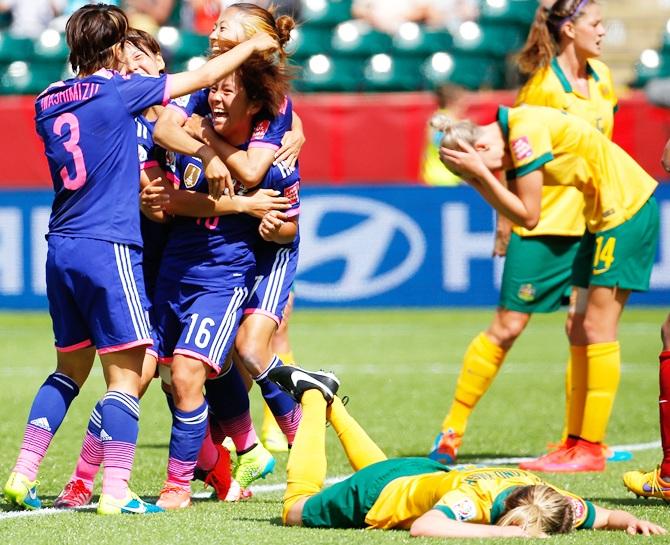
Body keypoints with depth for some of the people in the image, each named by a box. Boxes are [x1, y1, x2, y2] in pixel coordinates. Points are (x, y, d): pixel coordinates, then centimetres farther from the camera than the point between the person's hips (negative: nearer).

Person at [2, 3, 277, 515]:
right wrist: (253, 46, 14)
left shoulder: (47, 103, 10)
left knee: (71, 367, 19)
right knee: (126, 373, -4)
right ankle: (115, 490, -9)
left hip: (61, 247, 7)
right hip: (109, 247, -7)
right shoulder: (119, 93, -8)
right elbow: (202, 78, 0)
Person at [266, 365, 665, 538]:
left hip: (423, 472, 6)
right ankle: (314, 397, 36)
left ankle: (328, 398, 54)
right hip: (373, 494, -6)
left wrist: (632, 521, -38)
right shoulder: (475, 497, -47)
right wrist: (501, 533, -66)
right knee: (296, 509, 23)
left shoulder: (546, 500, -32)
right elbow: (423, 528, -66)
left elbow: (601, 517, -16)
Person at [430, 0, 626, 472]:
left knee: (583, 329, -3)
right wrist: (504, 220, -7)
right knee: (507, 327, -2)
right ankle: (452, 430, 9)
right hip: (542, 222, -5)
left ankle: (579, 440, 3)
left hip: (588, 222, 5)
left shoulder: (602, 80, 10)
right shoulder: (542, 86, -10)